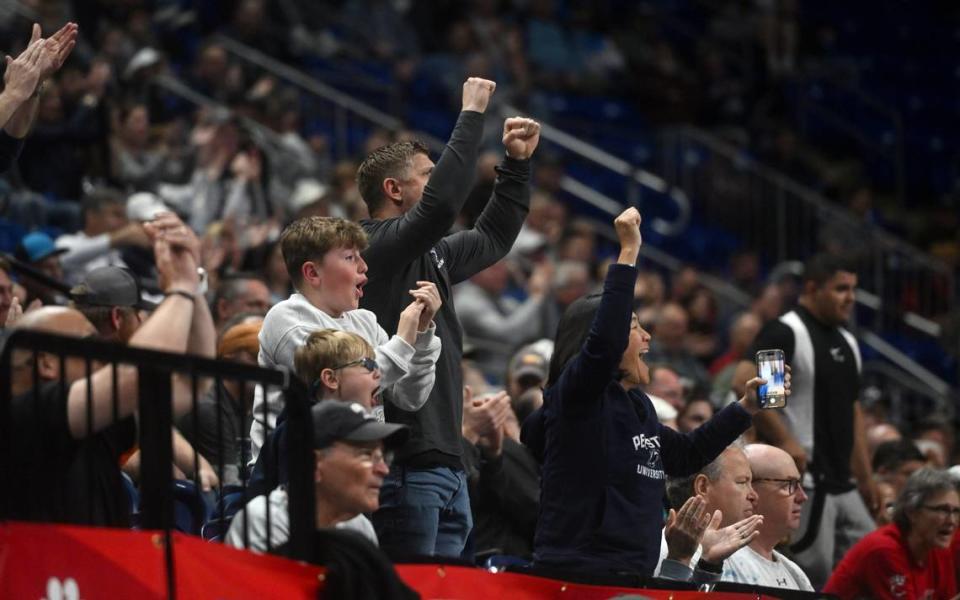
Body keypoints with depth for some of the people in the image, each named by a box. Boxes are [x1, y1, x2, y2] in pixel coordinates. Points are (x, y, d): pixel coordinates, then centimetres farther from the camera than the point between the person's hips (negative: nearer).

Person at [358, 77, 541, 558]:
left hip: (446, 461, 10)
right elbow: (441, 203, -23)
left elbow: (493, 237, 37)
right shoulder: (375, 246, -8)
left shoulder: (430, 256, 20)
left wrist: (517, 163, 29)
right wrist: (472, 115, -14)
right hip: (406, 465, -10)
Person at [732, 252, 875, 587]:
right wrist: (784, 440, -21)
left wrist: (866, 478, 20)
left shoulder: (847, 342, 18)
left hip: (841, 483, 9)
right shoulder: (785, 333, -10)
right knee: (815, 573, -10)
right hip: (803, 480, -9)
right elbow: (745, 384, -21)